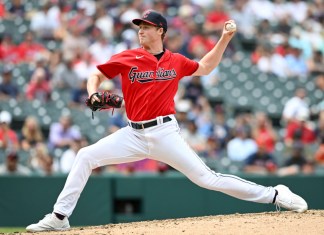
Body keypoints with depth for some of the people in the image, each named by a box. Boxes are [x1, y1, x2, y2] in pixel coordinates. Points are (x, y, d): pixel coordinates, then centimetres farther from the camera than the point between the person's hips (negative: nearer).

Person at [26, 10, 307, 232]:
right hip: (134, 134, 2)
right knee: (86, 156, -10)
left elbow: (205, 67, 22)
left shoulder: (176, 61, 4)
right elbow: (97, 75, 10)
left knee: (206, 178, -10)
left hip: (165, 132, -2)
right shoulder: (127, 58, 1)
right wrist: (93, 94, -12)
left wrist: (225, 39, 12)